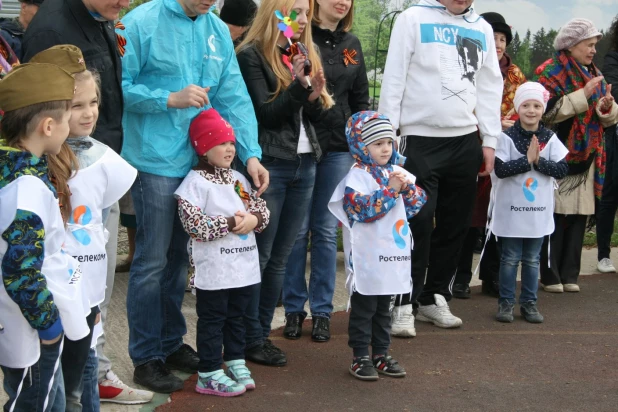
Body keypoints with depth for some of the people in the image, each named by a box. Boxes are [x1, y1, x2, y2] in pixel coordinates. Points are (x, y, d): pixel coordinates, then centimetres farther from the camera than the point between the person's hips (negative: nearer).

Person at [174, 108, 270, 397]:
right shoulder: (196, 182, -11)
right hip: (213, 268, -7)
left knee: (236, 316, 17)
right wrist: (229, 223, -18)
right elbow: (193, 224, -19)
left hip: (244, 264, 7)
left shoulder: (238, 178, 12)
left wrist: (254, 219, -10)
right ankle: (210, 374, 7)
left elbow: (261, 209, 12)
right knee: (212, 319, 1)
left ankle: (236, 362, 30)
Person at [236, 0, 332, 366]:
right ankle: (251, 339, 7)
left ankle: (263, 333, 19)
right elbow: (264, 113, -12)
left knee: (280, 258, 11)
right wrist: (298, 86, -22)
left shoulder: (304, 55, 14)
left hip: (305, 164, 7)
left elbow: (314, 116, 13)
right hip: (270, 166, -7)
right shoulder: (252, 56, -7)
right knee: (259, 256, 0)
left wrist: (314, 96, -8)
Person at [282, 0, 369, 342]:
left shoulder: (351, 44, 12)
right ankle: (294, 308, 14)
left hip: (338, 148, 4)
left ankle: (322, 311, 15)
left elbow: (360, 99, 15)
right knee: (298, 231, 3)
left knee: (327, 231, 8)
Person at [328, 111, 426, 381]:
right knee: (363, 308, 2)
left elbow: (418, 202, 9)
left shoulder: (396, 171, 10)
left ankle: (381, 354, 26)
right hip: (367, 259, -7)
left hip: (394, 256, 7)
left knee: (384, 308, 16)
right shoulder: (357, 176, -10)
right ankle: (360, 357, 10)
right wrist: (390, 190, -20)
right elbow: (363, 209, -22)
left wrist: (408, 188, -11)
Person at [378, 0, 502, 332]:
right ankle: (404, 303, 0)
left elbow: (490, 87, 14)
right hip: (420, 140, -5)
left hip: (466, 141, 5)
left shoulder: (482, 30, 11)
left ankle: (434, 298, 21)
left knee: (455, 223, 9)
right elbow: (394, 78, -5)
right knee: (418, 222, -8)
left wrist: (490, 140, 10)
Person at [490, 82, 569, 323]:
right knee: (510, 258, 6)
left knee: (532, 259, 12)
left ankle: (529, 302, 21)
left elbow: (562, 169, -7)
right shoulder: (507, 137, -7)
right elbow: (500, 169, -17)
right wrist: (527, 159, -20)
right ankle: (506, 302, 15)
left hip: (539, 211, 3)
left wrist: (538, 161, -18)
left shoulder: (550, 139, 0)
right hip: (511, 210, -3)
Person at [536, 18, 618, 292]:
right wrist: (583, 96, -20)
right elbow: (547, 111, -19)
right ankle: (550, 275, 4)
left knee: (579, 217, 6)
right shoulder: (551, 72, -6)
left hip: (587, 159, 6)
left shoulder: (594, 75, 16)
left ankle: (569, 274, 13)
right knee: (555, 216, -5)